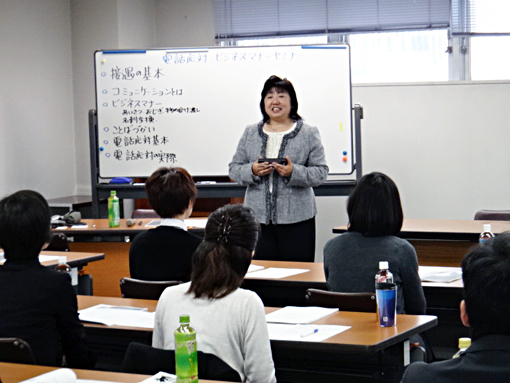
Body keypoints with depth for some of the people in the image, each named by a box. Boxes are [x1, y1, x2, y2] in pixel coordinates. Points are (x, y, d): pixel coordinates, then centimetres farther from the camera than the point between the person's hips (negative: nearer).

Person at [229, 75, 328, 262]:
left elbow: (320, 172, 0)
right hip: (258, 218, 2)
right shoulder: (250, 133, 13)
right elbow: (234, 169, 12)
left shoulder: (309, 134, 5)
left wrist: (294, 172, -17)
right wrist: (252, 171, -9)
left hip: (296, 219, -2)